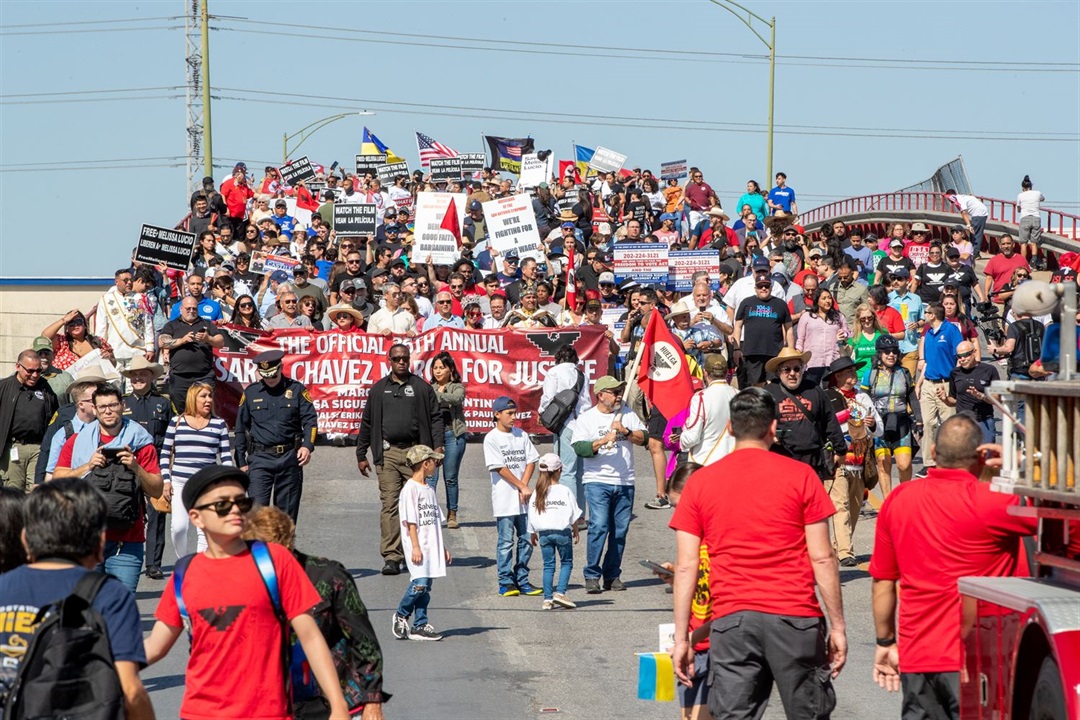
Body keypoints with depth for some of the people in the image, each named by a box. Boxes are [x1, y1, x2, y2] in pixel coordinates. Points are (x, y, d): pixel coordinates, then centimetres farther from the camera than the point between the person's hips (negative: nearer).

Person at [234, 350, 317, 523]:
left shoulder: (296, 389, 5)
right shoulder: (250, 392, 8)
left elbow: (310, 420, 2)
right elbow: (240, 429, 12)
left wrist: (307, 446, -16)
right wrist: (241, 462, 9)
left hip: (290, 458, 0)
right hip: (260, 458, 0)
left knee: (287, 511, 6)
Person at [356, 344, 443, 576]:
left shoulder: (422, 388, 9)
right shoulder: (378, 390, 13)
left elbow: (436, 418, 7)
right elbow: (367, 423, 16)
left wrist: (438, 446, -6)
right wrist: (361, 455, 13)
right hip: (387, 454, 0)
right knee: (390, 504, -7)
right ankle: (391, 557, -9)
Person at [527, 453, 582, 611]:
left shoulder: (537, 494, 2)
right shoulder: (565, 491, -7)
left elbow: (532, 517, 6)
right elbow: (574, 515, -3)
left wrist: (532, 534, 18)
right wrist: (575, 532, 8)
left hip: (544, 533, 3)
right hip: (562, 532, -3)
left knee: (548, 565, 9)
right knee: (566, 563, 9)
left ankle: (548, 599, 5)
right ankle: (560, 592, -6)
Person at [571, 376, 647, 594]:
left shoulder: (627, 413, 12)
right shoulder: (586, 418, 2)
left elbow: (643, 438, 4)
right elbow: (579, 448, -9)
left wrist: (625, 431, -11)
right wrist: (603, 441, -20)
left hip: (625, 482, 4)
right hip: (597, 481, -4)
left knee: (620, 530, 5)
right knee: (599, 526, -14)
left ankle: (612, 575, 14)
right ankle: (592, 576, -7)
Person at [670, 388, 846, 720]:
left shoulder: (699, 483, 6)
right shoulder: (800, 476, 1)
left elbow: (686, 567, 3)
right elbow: (822, 558, -1)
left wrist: (681, 638, 7)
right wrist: (838, 626, 5)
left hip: (731, 618, 1)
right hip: (794, 618, -1)